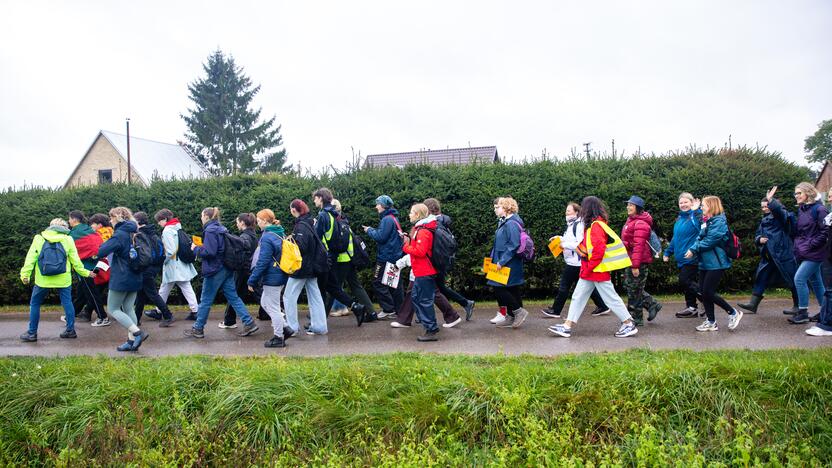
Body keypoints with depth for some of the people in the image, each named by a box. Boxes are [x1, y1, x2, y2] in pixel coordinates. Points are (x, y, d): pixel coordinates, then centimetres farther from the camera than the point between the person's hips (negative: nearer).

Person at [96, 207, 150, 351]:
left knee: (113, 309, 3)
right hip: (135, 278, 8)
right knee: (129, 308, 13)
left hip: (121, 279, -8)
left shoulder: (119, 234, -16)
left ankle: (138, 333, -11)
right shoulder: (133, 233, 9)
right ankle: (132, 341, 12)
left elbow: (102, 252, -25)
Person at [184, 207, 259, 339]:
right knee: (233, 297, 7)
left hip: (214, 270, -8)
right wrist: (202, 247, 17)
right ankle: (249, 323, 2)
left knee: (205, 300, 4)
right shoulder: (221, 229, 12)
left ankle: (198, 329, 16)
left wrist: (196, 249, -7)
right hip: (226, 269, 8)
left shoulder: (210, 230, -15)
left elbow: (209, 252, -22)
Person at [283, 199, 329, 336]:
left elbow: (301, 247, -26)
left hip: (301, 268, -9)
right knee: (315, 296, 11)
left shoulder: (301, 226, -17)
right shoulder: (308, 223, 11)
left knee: (289, 297, 0)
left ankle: (292, 327, 4)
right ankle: (319, 326, 15)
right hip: (311, 267, 9)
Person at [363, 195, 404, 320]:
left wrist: (369, 230, -6)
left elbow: (380, 237, -21)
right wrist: (372, 230, 8)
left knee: (378, 282, -3)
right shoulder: (393, 218, 16)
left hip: (387, 257, -10)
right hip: (395, 256, 10)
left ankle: (388, 309, -3)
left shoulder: (387, 219, -16)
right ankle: (399, 308, 16)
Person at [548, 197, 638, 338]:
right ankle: (567, 326, 9)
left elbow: (599, 250, -25)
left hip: (598, 271, -10)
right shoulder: (593, 225, 13)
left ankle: (629, 324, 13)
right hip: (589, 271, 10)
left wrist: (588, 268, -19)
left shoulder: (596, 226, -18)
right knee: (578, 297, 8)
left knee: (610, 298, 0)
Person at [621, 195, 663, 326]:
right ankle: (652, 304, 25)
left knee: (634, 290, 0)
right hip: (631, 261, 10)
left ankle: (636, 318, 12)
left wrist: (635, 265, -27)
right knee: (629, 286, 16)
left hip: (639, 262, -10)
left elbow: (639, 246, -24)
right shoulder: (631, 221, 14)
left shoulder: (640, 224, -18)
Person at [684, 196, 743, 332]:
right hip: (705, 262, 9)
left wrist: (694, 249, -15)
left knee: (708, 292, -8)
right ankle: (710, 322, 16)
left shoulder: (719, 221, -12)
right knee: (703, 292, 7)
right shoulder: (706, 221, 16)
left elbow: (711, 240, -20)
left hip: (716, 263, -9)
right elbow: (700, 238, 10)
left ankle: (733, 313, 10)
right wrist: (693, 248, -8)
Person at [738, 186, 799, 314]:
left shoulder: (780, 215, -4)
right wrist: (759, 239, 0)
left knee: (792, 279, 1)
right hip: (768, 255, 8)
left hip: (782, 253, -8)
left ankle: (798, 306, 12)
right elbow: (757, 235, 21)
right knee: (761, 277, 8)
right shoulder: (764, 220, 19)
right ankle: (753, 304, 13)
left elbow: (779, 210, -29)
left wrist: (770, 200, -36)